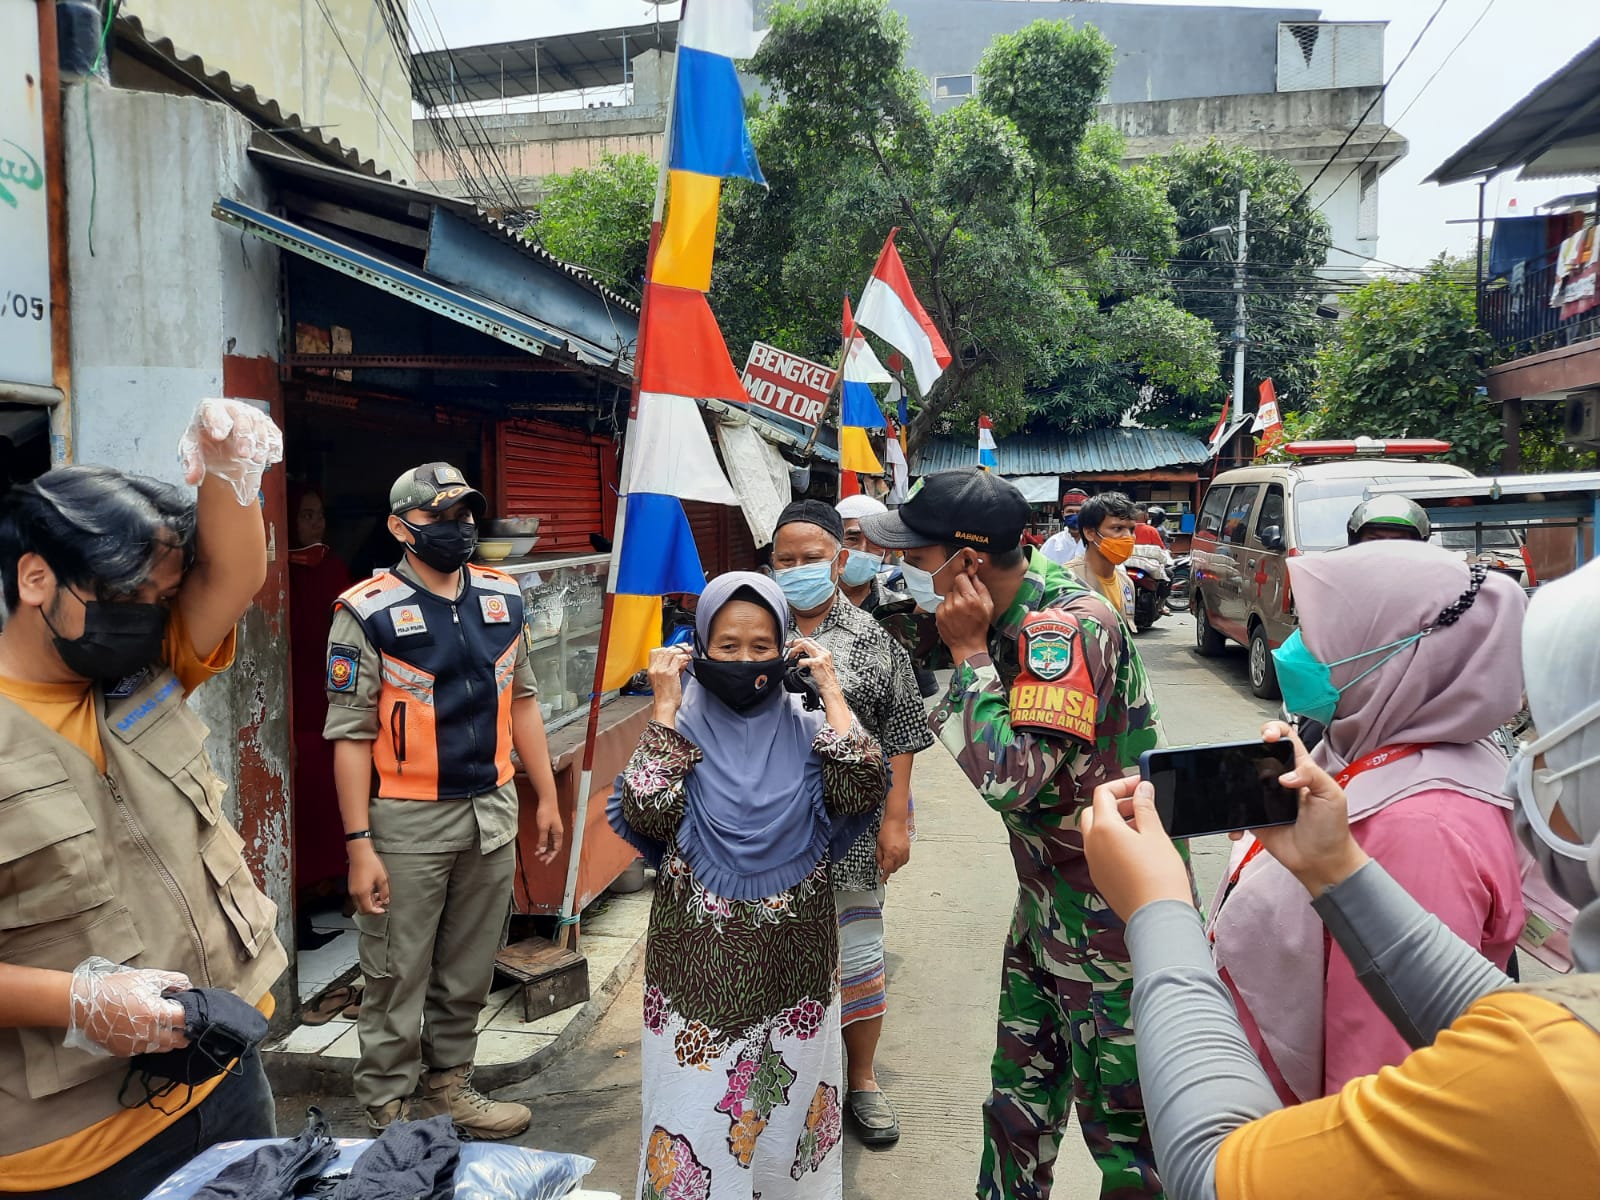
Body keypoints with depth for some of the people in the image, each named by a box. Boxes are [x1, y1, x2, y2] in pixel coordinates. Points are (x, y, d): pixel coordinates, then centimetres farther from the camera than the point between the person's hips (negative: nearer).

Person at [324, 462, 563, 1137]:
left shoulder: (502, 597, 5)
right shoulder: (368, 612, -10)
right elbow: (351, 734, -12)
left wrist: (546, 797, 11)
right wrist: (359, 845, -15)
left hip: (493, 811, 5)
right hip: (409, 822, -5)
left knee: (469, 972, 17)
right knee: (398, 979, 7)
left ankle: (449, 1087, 35)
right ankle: (387, 1113, 24)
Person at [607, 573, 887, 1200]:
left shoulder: (804, 723, 0)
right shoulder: (683, 723, -4)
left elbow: (861, 794, -16)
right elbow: (648, 816, -18)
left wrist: (832, 693, -13)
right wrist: (665, 709, -16)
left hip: (794, 950, 2)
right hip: (700, 945, -1)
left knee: (791, 1092, 15)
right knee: (700, 1093, 7)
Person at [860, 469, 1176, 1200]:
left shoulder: (1070, 625, -26)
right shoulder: (1001, 620, 1)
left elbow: (1008, 778, -30)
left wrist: (968, 651, -23)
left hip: (1112, 920, -8)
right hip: (1045, 913, 8)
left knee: (1122, 1125, 8)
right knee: (1019, 1102, 21)